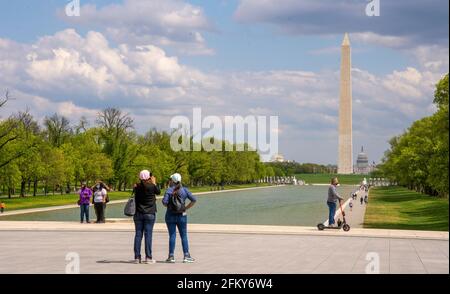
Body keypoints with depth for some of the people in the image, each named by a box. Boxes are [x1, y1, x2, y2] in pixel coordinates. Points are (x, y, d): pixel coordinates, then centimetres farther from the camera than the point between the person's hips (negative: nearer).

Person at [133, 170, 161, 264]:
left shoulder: (137, 187, -1)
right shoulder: (151, 186, -8)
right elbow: (158, 192, 9)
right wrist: (154, 183, 23)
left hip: (138, 214, 3)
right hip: (149, 214, -3)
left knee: (138, 234, 5)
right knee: (148, 235, -1)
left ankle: (137, 257, 4)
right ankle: (148, 257, -2)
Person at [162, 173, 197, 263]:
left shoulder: (169, 190, -6)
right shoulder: (184, 190, 0)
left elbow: (164, 202, -17)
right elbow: (194, 200, -6)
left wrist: (168, 206, 3)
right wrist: (186, 208, 1)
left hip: (170, 215, -1)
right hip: (182, 215, 1)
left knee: (172, 236, 4)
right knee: (184, 236, 7)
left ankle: (171, 256, 3)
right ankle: (186, 256, 3)